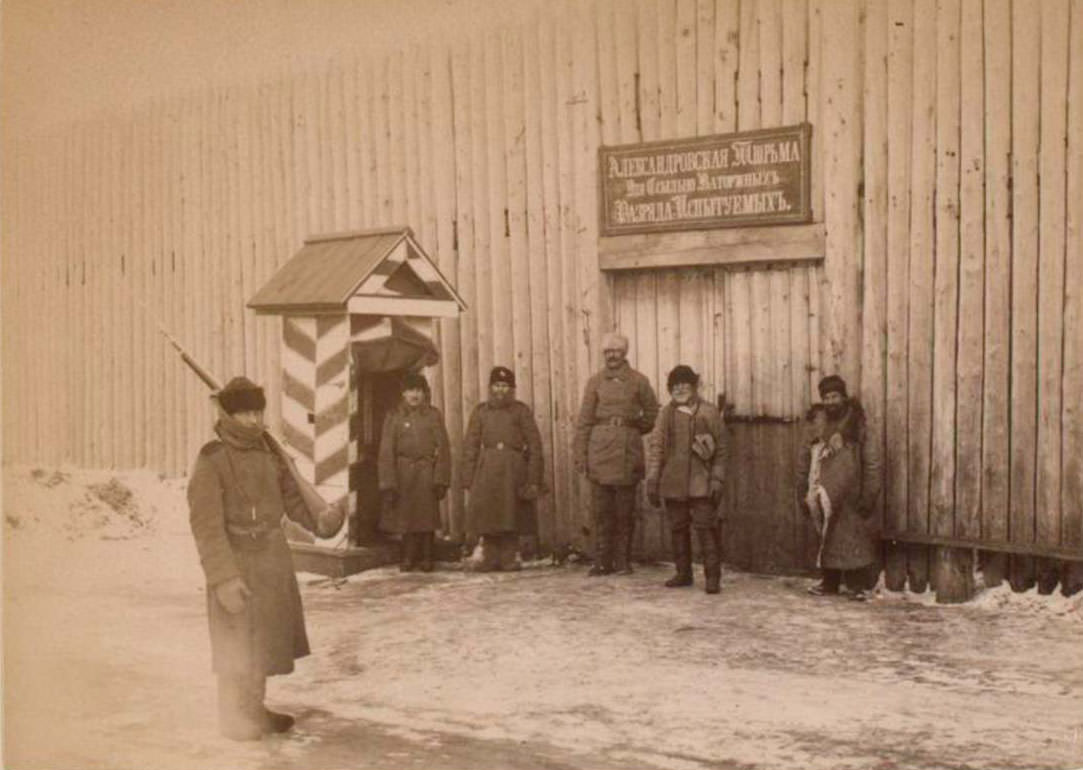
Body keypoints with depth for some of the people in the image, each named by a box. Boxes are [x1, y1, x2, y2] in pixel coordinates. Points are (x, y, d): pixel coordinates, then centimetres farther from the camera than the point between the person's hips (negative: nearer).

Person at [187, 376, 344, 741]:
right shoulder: (212, 461, -16)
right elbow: (206, 525, -20)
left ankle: (255, 710, 37)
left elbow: (292, 498, 9)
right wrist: (224, 577, -25)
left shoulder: (268, 454, 4)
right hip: (238, 564, -7)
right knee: (239, 647, 5)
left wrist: (319, 521, -12)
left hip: (274, 560, 7)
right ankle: (235, 719, 23)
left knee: (266, 639, 19)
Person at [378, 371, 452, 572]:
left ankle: (425, 559, 13)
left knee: (427, 516, 1)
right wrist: (388, 484, -8)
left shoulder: (434, 415, 3)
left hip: (427, 473, 0)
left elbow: (443, 448, 1)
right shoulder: (393, 416, 2)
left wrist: (441, 480, -6)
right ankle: (408, 558, 18)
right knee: (405, 516, 5)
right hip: (403, 472, 0)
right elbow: (386, 452, -2)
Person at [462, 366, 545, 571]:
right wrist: (469, 478, 1)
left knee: (512, 516, 1)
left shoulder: (521, 411, 4)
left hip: (514, 469, -1)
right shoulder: (480, 411, 9)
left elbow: (534, 446, 2)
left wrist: (534, 479, -4)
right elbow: (470, 446, 8)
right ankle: (490, 558, 7)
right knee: (487, 515, -1)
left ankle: (509, 558, 10)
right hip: (487, 469, 1)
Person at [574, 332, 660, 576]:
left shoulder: (639, 381, 5)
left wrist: (633, 427, 5)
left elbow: (652, 414, 15)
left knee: (625, 509, 3)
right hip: (599, 450, 0)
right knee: (601, 510, 0)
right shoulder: (595, 382, 6)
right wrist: (580, 454, -1)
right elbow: (584, 420, 4)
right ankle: (602, 562, 6)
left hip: (628, 451, 0)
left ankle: (623, 560, 13)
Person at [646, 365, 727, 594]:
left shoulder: (708, 412, 2)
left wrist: (717, 480, -5)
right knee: (678, 528, 9)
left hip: (701, 483, -3)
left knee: (705, 527, -8)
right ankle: (683, 573, 22)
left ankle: (713, 577, -4)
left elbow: (721, 449, 2)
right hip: (673, 482, 3)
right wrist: (652, 481, -2)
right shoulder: (667, 413, 6)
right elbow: (656, 446, 4)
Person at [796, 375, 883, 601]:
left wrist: (868, 495, -11)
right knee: (827, 539, 9)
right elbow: (804, 462, 13)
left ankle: (858, 585, 4)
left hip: (850, 499, -4)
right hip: (824, 497, 4)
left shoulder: (857, 427, -5)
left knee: (854, 539, -4)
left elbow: (872, 463, -7)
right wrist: (804, 492, 9)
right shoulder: (817, 429, 8)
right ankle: (828, 583, 20)